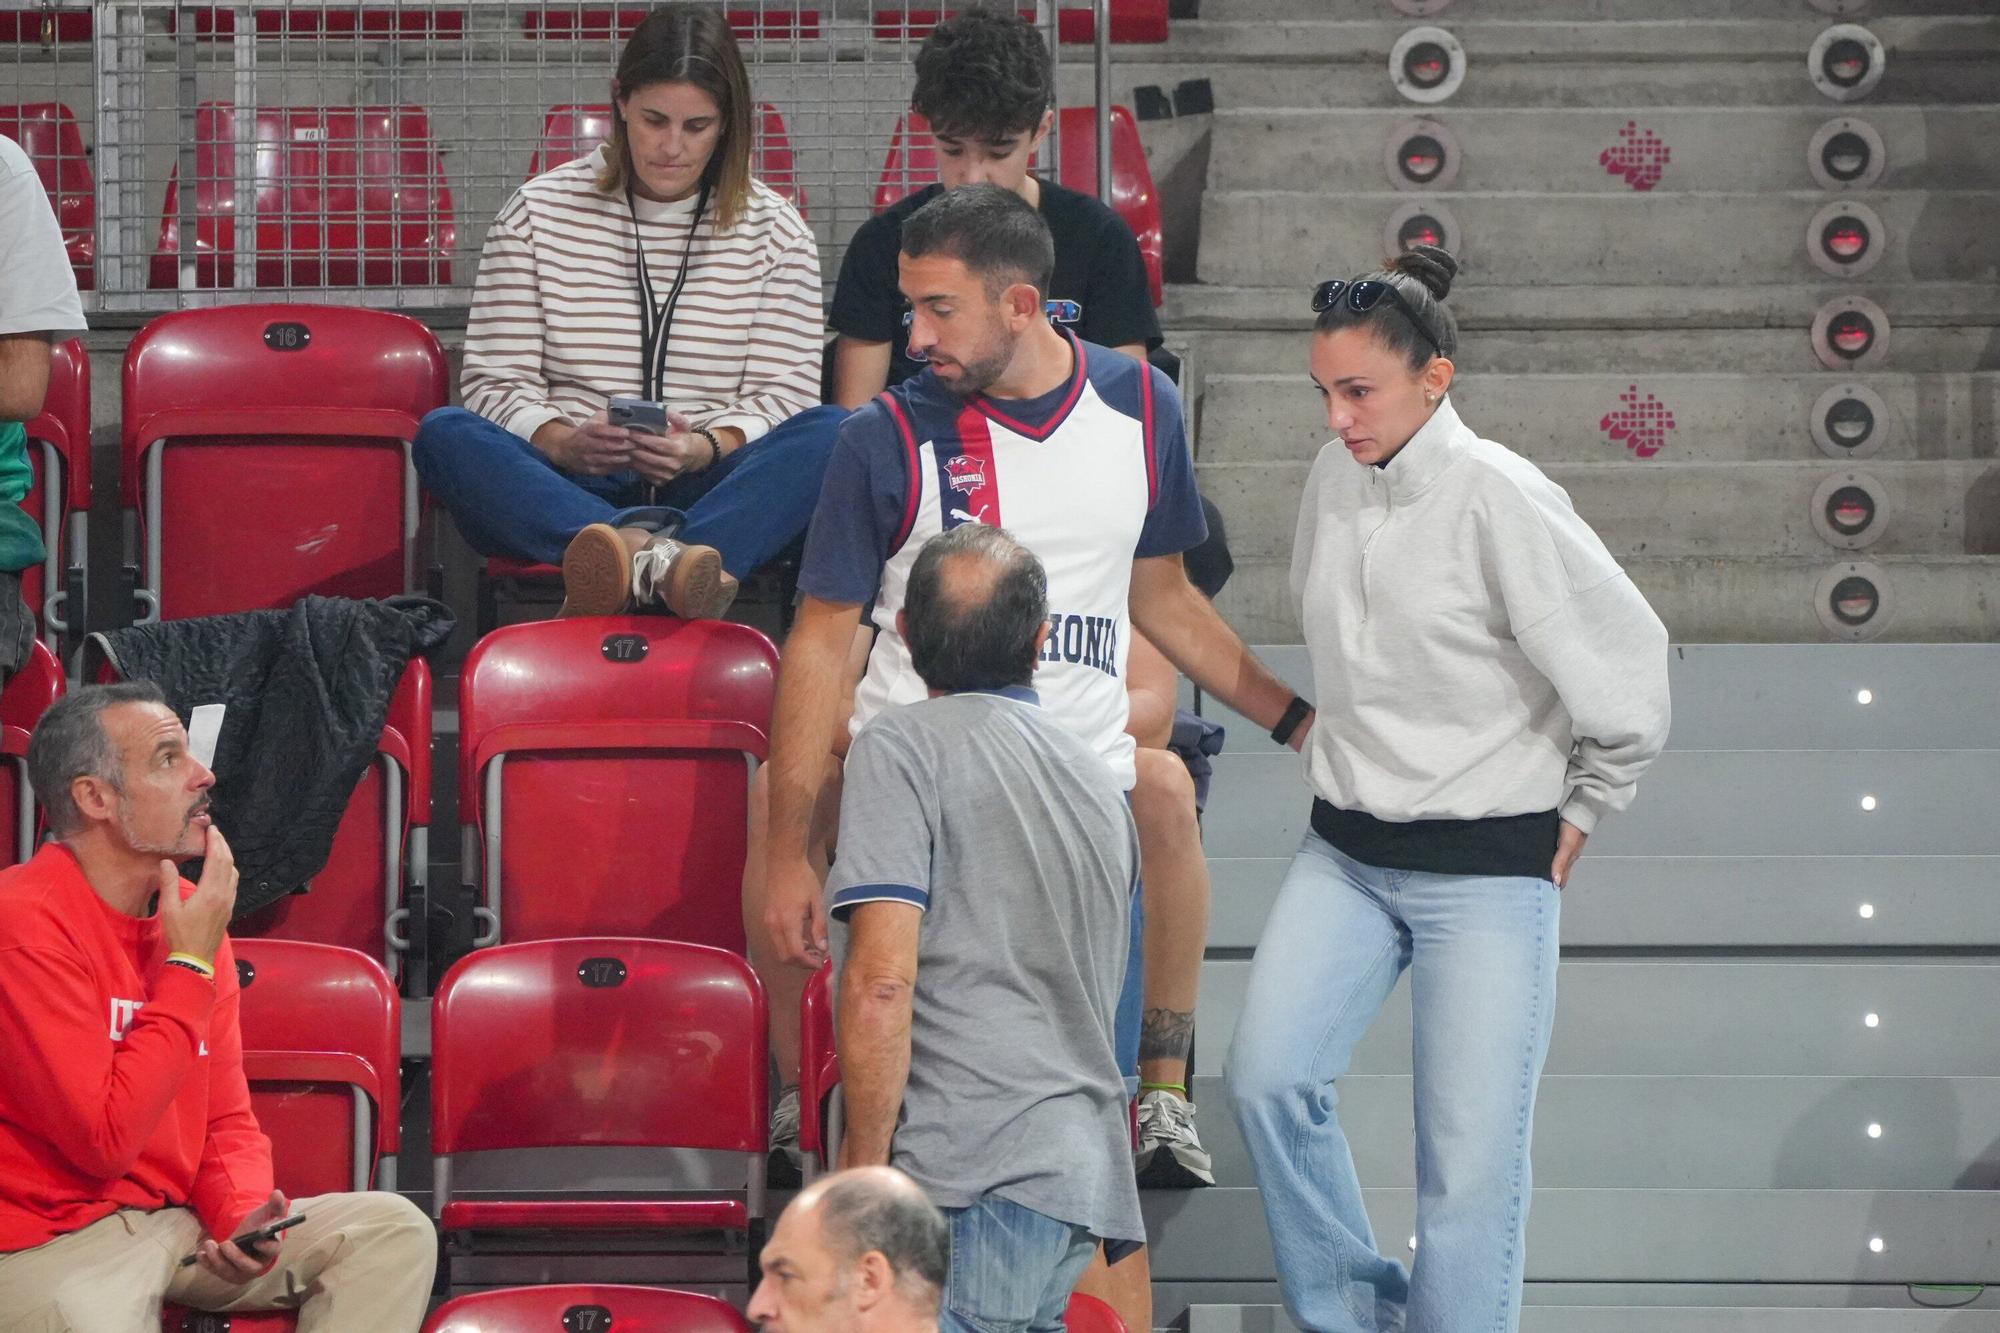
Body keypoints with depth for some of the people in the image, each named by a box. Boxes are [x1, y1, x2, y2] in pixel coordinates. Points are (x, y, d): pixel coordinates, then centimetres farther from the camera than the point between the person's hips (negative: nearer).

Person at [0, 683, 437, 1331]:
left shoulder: (190, 913, 9)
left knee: (396, 1231, -5)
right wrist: (189, 965, -15)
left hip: (179, 1224, 8)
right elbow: (105, 1142, -21)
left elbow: (228, 1123, 16)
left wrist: (244, 1217, -8)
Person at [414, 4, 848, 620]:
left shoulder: (775, 231, 10)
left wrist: (707, 447, -18)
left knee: (832, 432, -29)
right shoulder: (538, 211, 9)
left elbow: (784, 393, 4)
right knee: (445, 434, -30)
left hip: (705, 490, 0)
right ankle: (648, 551, -58)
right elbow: (496, 381, 4)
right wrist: (564, 443, -18)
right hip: (565, 491, 0)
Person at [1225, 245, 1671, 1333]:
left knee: (1471, 1152, -4)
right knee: (1268, 1079, -9)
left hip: (1489, 869, -6)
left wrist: (1579, 814, -1)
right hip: (1345, 855, 6)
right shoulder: (1335, 480, 3)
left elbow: (1625, 661, -11)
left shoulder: (1499, 498, -16)